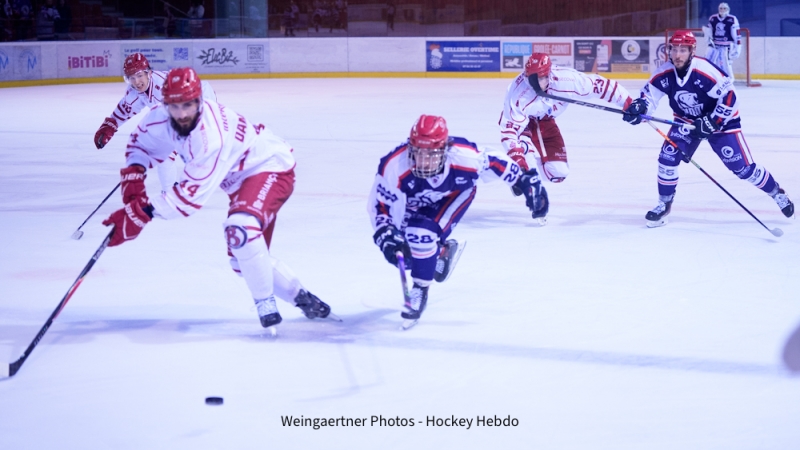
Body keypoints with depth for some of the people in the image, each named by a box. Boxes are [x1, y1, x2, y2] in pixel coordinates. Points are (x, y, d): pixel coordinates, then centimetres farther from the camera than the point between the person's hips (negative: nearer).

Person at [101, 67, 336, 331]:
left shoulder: (211, 139, -38)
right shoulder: (160, 119, -15)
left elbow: (190, 195, -36)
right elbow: (141, 141, 6)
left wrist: (141, 213, -34)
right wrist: (133, 175, -13)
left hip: (270, 168, -9)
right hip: (241, 179, 9)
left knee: (240, 228, -35)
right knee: (242, 259, 11)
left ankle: (266, 306, -22)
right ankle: (301, 298, 31)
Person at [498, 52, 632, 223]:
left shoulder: (566, 79, -32)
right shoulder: (519, 93, -38)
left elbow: (598, 85, -24)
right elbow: (508, 127, -37)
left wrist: (628, 103, -24)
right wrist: (515, 155, -49)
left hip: (545, 121, 4)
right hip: (521, 121, -4)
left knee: (559, 172, -1)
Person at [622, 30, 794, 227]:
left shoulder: (705, 71, -32)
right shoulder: (664, 74, -17)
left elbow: (730, 98, -28)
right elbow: (649, 94, -8)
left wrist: (712, 122, -30)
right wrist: (638, 107, -30)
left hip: (720, 121, -4)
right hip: (687, 122, 4)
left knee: (742, 167, -7)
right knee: (668, 157, -13)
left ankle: (777, 193, 15)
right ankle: (664, 204, 6)